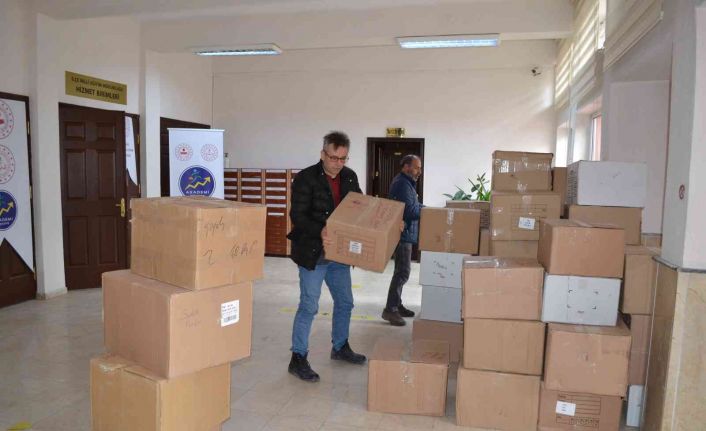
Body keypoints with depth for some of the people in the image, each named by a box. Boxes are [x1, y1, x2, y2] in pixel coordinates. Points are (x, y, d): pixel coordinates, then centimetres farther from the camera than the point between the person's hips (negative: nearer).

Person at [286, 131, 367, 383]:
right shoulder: (306, 178, -13)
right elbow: (297, 215, -18)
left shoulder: (349, 177, 6)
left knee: (345, 302, 17)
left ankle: (340, 348, 38)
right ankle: (298, 359, 12)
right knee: (309, 306, -2)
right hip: (312, 253, -7)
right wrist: (319, 232, -34)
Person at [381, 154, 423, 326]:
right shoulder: (402, 184, -17)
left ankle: (396, 305, 25)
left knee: (401, 271, 16)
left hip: (404, 234, 11)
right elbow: (411, 211, -23)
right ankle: (390, 309, -4)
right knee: (403, 272, -9)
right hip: (403, 234, -11)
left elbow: (413, 206, 18)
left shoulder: (406, 183, 17)